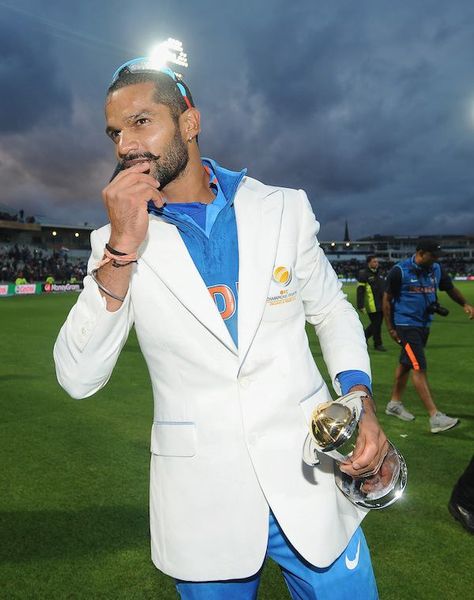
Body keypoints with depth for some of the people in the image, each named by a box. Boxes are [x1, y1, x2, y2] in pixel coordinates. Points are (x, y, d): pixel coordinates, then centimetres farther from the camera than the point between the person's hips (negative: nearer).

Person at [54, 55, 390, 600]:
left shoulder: (285, 210, 0)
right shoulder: (115, 242, -3)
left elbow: (332, 310, 10)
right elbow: (79, 379, -11)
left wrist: (359, 395, -6)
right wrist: (122, 249, -20)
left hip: (309, 481, 1)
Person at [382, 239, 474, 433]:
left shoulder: (436, 270, 5)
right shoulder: (399, 271, -13)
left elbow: (450, 288, 16)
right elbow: (387, 300, -8)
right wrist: (390, 329, -9)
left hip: (424, 324, 7)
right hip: (406, 325, -7)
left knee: (406, 364, 17)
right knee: (419, 368, -11)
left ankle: (395, 404, 31)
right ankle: (435, 417, -13)